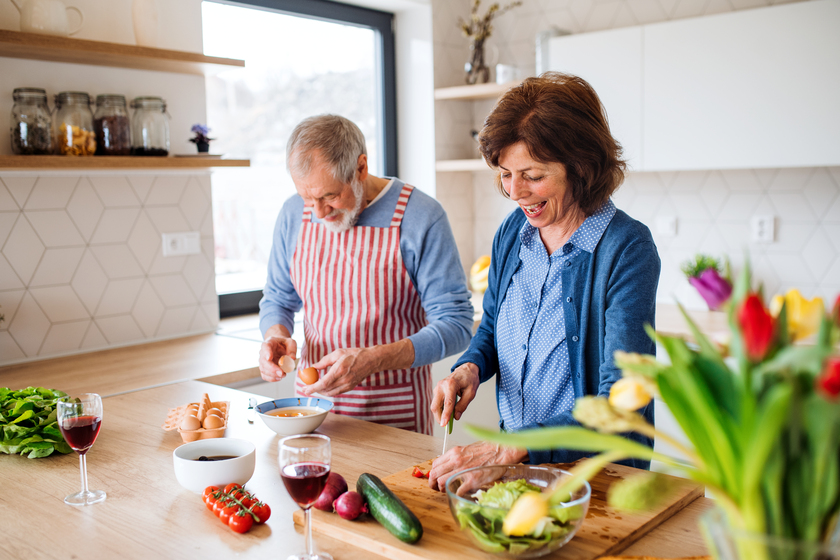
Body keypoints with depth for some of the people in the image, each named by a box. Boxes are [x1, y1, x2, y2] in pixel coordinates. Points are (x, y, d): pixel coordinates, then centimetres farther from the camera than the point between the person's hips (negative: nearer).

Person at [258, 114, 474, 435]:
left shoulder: (420, 217, -13)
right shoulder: (294, 214, 2)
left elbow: (456, 326, -13)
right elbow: (277, 298, 16)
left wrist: (371, 360, -25)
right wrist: (276, 336, -8)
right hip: (312, 395, 3)